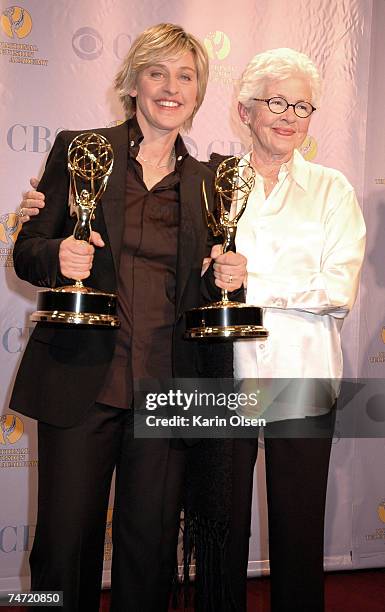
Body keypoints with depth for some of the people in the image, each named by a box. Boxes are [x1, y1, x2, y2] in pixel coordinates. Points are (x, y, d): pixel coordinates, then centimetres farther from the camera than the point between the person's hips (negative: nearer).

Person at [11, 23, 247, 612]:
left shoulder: (205, 181, 12)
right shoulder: (78, 149, 5)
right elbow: (26, 251, 4)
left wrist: (223, 278, -5)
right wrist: (59, 255, -17)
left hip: (167, 386, 2)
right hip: (80, 382, -2)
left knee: (151, 546, 9)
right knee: (64, 545, 4)